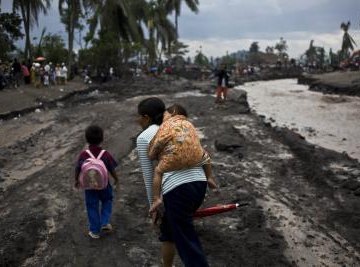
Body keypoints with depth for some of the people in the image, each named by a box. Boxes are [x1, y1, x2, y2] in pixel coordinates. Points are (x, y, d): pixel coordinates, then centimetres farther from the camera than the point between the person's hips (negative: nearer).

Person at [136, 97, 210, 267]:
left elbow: (148, 175, 8)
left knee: (188, 246, 2)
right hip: (199, 182, 7)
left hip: (177, 189, -7)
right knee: (168, 228, 29)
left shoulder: (143, 138, 7)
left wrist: (153, 205, 19)